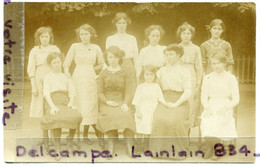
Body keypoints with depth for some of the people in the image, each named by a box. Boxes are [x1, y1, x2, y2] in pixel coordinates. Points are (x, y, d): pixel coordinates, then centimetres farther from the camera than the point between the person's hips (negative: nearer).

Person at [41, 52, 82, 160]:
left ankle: (70, 138, -4)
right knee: (57, 118, -37)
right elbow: (46, 93, 4)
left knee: (76, 117, -30)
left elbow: (72, 91, 17)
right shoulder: (48, 77, 18)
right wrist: (52, 106, -13)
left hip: (65, 102, 3)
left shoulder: (66, 76, 25)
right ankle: (57, 147, -28)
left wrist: (71, 102, -5)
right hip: (53, 102, -2)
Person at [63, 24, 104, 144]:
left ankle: (85, 134, 13)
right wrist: (67, 74, -12)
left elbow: (101, 64, 21)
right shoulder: (74, 47, 4)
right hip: (78, 78, -1)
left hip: (91, 79, 1)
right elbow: (66, 64, 4)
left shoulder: (96, 48, 8)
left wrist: (91, 69, 8)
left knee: (91, 106, 0)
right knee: (79, 106, -4)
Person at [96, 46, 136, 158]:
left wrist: (126, 103, -14)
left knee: (127, 115, -31)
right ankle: (111, 145, -26)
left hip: (121, 102, 0)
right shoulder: (103, 74, 13)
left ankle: (129, 146, -27)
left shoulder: (124, 73, 12)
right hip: (107, 103, 0)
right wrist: (107, 101, -11)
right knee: (111, 115, -33)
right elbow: (100, 92, 8)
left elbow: (128, 91, 4)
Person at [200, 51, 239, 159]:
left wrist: (226, 107, -14)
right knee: (207, 124, -30)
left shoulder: (231, 78, 6)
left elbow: (236, 99, 4)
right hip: (211, 109, 1)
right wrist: (207, 107, -10)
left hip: (225, 111, -1)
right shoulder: (207, 78, 12)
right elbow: (204, 98, 10)